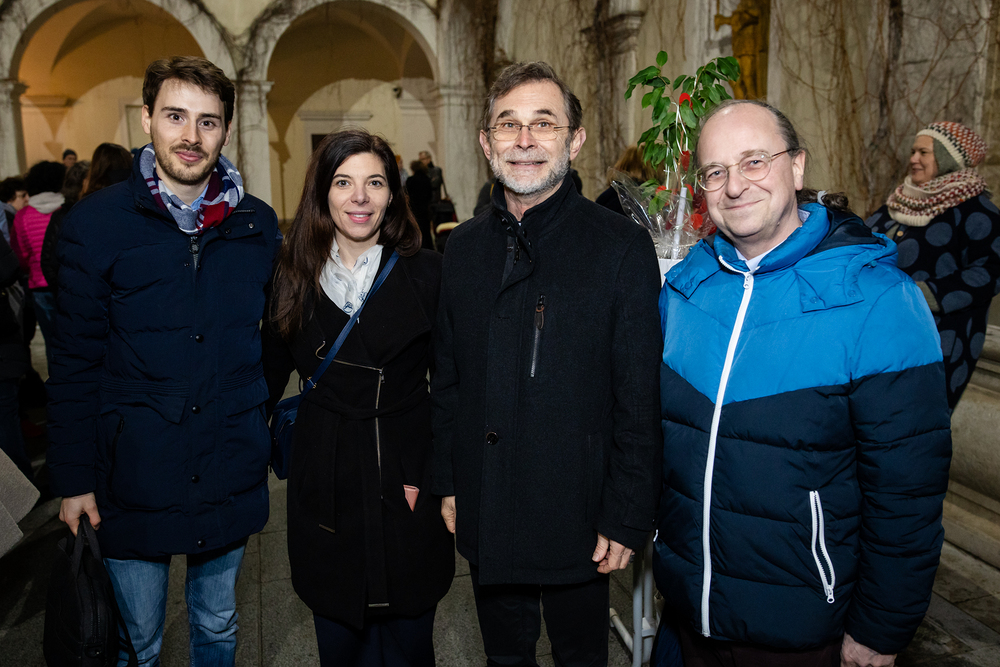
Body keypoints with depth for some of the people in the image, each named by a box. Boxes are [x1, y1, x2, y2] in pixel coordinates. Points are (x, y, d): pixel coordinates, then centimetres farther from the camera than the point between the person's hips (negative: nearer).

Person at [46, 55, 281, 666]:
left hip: (232, 478, 2)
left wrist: (267, 438, 7)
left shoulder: (258, 225, 0)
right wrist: (73, 479, -4)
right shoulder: (95, 223, -7)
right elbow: (75, 363, -4)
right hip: (133, 483, -2)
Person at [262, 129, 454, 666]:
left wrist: (432, 476, -8)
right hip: (325, 484, 2)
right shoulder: (295, 278, 2)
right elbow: (270, 375, 9)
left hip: (409, 483, -1)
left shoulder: (427, 273, -4)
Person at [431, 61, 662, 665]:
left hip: (578, 523, -3)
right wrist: (447, 482, 7)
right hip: (483, 516, 4)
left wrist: (627, 521, -12)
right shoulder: (464, 247, 3)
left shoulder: (622, 247, -12)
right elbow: (447, 380, 8)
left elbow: (641, 403, -12)